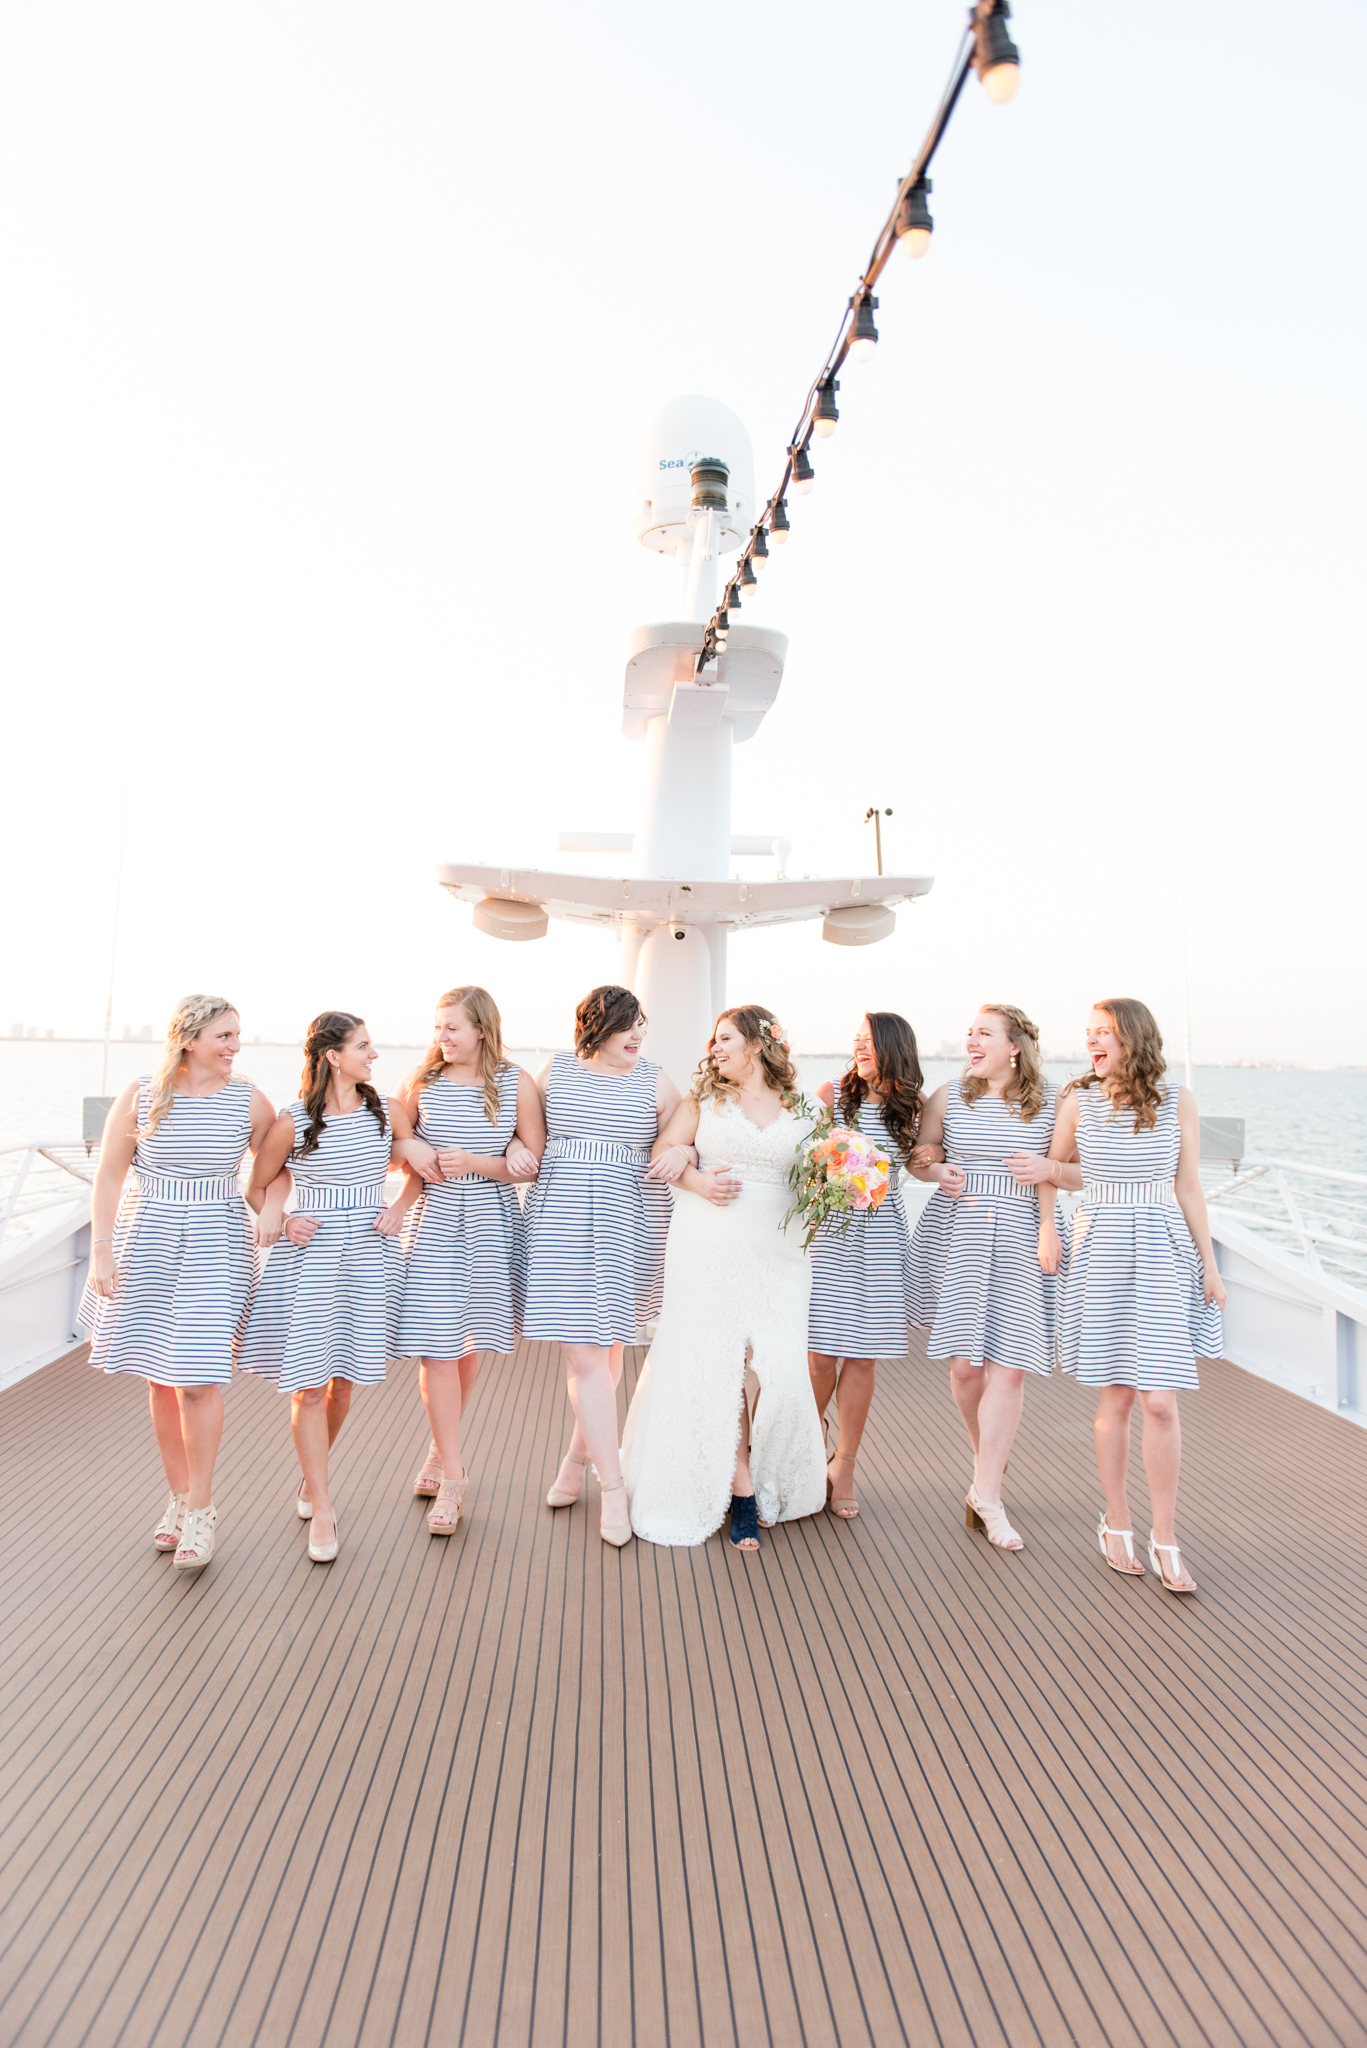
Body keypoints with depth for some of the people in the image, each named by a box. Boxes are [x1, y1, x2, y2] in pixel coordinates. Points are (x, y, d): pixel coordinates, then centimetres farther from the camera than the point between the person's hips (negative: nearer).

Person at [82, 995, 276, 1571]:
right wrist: (101, 1252, -1)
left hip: (215, 1247, -1)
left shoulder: (248, 1101, -4)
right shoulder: (140, 1095, -5)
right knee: (160, 1378, 11)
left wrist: (273, 1209, -9)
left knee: (198, 1380, -5)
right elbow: (108, 1177, 1)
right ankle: (179, 1496, 30)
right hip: (146, 1243, 1)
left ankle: (200, 1509, 13)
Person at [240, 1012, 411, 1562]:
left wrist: (399, 1207, 1)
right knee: (307, 1383, -3)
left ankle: (312, 1479, 36)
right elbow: (256, 1188, 8)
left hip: (369, 1254, 3)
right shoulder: (292, 1122, -7)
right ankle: (321, 1508, 12)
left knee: (342, 1381, 10)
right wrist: (278, 1221, -9)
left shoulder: (387, 1112, 0)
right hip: (309, 1256, -2)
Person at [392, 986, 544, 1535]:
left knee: (468, 1344, 12)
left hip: (491, 1226, 0)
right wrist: (411, 1150, -10)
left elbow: (537, 1163, -4)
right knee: (435, 1345, -5)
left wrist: (474, 1162, -16)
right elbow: (389, 1140, 12)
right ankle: (452, 1475, 8)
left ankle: (440, 1449, 35)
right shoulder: (422, 1082, 1)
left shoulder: (516, 1085, -3)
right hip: (433, 1222, 0)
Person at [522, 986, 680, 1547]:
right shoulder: (555, 1071, 6)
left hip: (628, 1226, 1)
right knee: (583, 1352, -3)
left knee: (606, 1344, 11)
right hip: (561, 1224, 0)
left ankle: (578, 1456, 35)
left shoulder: (656, 1082, 5)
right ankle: (612, 1488, 9)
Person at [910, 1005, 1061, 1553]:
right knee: (965, 1362, 3)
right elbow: (915, 1157, 14)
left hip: (1020, 1243, -1)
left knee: (1009, 1366, -5)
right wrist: (939, 1173, -6)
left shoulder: (1051, 1103, 2)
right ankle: (989, 1460, 31)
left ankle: (985, 1493, 6)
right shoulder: (950, 1096, 4)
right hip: (955, 1238, 1)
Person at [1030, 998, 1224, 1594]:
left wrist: (1210, 1266, 5)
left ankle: (1165, 1539, 13)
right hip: (1099, 1256, 0)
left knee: (1159, 1402, -3)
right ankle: (1116, 1524, 24)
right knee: (1114, 1398, 7)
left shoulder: (1177, 1102, 0)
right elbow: (1052, 1167, 15)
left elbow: (1188, 1189, 5)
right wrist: (1046, 1227, 6)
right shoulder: (1078, 1101, 1)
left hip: (1163, 1256, 0)